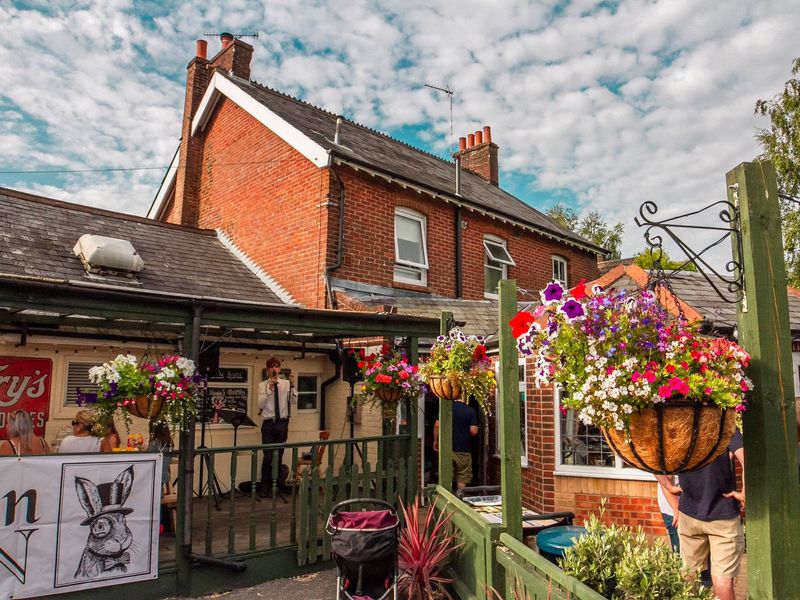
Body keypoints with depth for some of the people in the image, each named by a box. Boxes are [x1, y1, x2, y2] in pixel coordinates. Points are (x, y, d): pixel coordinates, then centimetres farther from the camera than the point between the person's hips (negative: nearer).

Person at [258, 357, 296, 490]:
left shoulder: (286, 383, 4)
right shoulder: (262, 385, 1)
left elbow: (294, 401, -5)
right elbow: (261, 405, -10)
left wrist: (292, 386, -19)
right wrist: (269, 389, -20)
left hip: (282, 423, 2)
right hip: (268, 424, -2)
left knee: (279, 455, 9)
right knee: (267, 456, -3)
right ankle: (265, 486, 8)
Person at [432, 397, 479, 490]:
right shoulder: (471, 411, -4)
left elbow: (437, 425, -3)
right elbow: (474, 431, -10)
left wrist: (435, 441, 9)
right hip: (463, 449, -1)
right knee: (462, 479, 9)